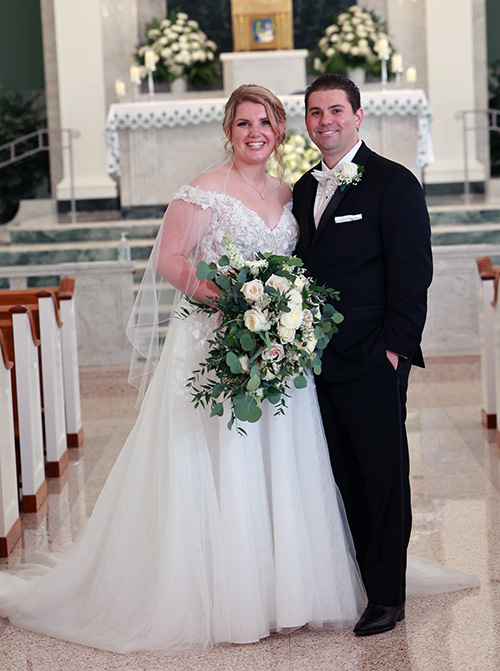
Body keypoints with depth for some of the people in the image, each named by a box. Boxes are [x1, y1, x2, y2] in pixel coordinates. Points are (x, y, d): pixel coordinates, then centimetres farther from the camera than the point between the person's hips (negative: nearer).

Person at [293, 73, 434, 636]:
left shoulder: (393, 183, -5)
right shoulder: (304, 189, 15)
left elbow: (413, 272, -9)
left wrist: (395, 346, -14)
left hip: (373, 358, -6)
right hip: (319, 357, 6)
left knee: (384, 475, 2)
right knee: (345, 476, 11)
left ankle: (387, 595, 11)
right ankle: (358, 582, 21)